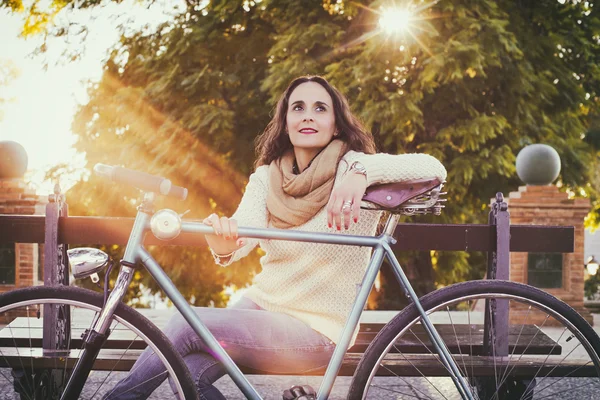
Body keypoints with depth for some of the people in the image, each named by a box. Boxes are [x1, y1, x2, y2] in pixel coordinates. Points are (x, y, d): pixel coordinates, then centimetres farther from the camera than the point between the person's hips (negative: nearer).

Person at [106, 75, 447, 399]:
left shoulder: (351, 169, -10)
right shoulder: (266, 177, 4)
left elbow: (433, 168, -26)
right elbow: (244, 232, -14)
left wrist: (363, 171, -44)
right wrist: (224, 247, -40)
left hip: (315, 332, -4)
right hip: (261, 304, 5)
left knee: (187, 325, -19)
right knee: (188, 372, -24)